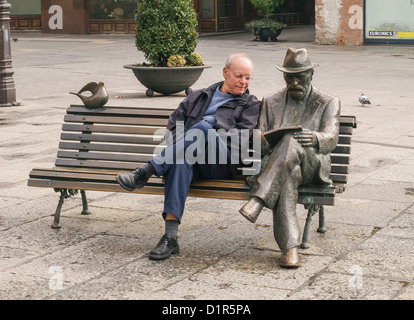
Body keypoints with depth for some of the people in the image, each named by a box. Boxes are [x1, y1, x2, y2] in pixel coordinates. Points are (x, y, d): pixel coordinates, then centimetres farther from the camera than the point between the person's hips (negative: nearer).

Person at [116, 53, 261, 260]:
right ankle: (170, 237, -46)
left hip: (222, 163, -2)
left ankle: (145, 173, -37)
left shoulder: (251, 105, 22)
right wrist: (178, 147, 0)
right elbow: (173, 126, 22)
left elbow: (242, 135, 4)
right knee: (181, 162, -38)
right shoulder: (197, 97, 31)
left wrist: (208, 139, -9)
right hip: (191, 160, 2)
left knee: (203, 127, -34)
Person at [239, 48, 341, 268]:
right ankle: (289, 248, -45)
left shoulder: (328, 103, 14)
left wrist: (314, 138, -29)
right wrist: (262, 140, -15)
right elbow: (258, 140, 12)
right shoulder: (271, 102, 22)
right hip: (275, 165, 1)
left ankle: (257, 200, -46)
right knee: (288, 176, -38)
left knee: (291, 142, -36)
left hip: (312, 166, -1)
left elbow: (331, 139, -3)